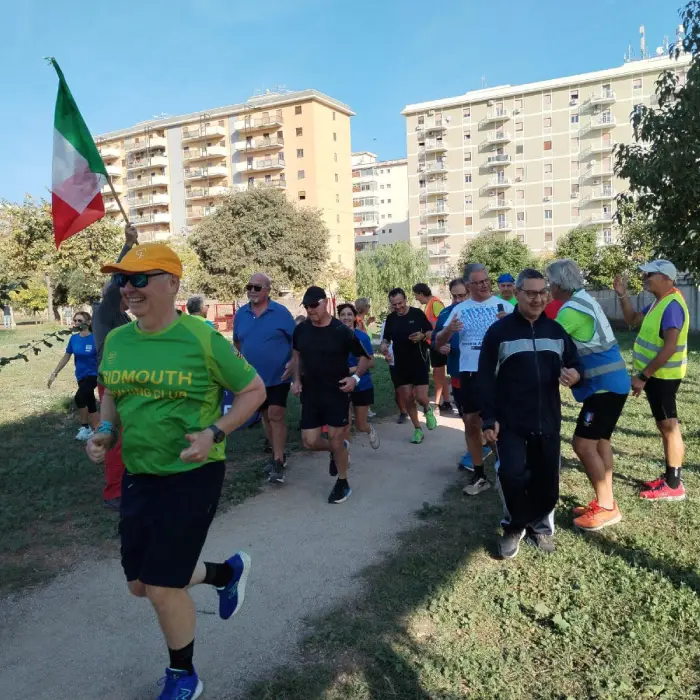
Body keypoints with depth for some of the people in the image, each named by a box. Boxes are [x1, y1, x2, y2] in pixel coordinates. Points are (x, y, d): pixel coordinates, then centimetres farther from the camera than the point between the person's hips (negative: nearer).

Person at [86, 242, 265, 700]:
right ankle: (228, 572, 42)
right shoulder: (116, 341, 0)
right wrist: (105, 432, -2)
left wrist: (215, 433, -20)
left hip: (192, 475, -6)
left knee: (162, 587, 1)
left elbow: (254, 390, -9)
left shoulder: (202, 339, -17)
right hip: (138, 475, 7)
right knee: (140, 584, 16)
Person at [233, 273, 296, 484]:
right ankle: (279, 454, 32)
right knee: (266, 416, 15)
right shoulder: (241, 314, 2)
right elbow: (237, 342, 16)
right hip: (254, 376, 5)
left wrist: (293, 362, -19)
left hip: (278, 376, -5)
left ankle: (278, 463, -2)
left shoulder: (281, 312, -10)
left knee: (276, 415, -10)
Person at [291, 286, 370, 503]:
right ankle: (339, 449, 35)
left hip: (337, 394, -4)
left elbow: (364, 357, -2)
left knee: (336, 440, 1)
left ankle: (342, 484, 24)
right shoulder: (301, 330, -2)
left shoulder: (341, 331, -13)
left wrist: (355, 377, -19)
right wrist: (297, 380, 4)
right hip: (310, 394, 4)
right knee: (309, 442, 2)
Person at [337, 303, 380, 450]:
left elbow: (371, 362, -9)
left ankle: (370, 430, 45)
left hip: (362, 386, -1)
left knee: (360, 426, 10)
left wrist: (353, 369, -23)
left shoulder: (363, 337, -10)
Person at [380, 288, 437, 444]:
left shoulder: (417, 313, -7)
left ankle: (428, 410, 27)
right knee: (407, 400, 5)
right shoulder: (390, 318, 4)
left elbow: (431, 332, -1)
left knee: (421, 397, -10)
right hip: (400, 365, 4)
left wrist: (422, 336, -22)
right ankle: (418, 430, 21)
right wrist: (383, 345, -8)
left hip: (419, 362, -4)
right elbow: (386, 338, 14)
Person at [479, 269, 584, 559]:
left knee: (547, 479, 9)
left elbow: (575, 363, 17)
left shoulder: (556, 330, 10)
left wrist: (576, 375, -9)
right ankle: (514, 527, 8)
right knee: (512, 474, -17)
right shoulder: (499, 331, -4)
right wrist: (489, 419, -11)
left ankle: (540, 525, 34)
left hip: (548, 421, 4)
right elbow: (485, 379, -5)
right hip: (510, 423, -4)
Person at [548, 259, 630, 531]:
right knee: (599, 442, 15)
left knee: (583, 444, -7)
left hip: (604, 385, -10)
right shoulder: (583, 300, 11)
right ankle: (605, 502, 24)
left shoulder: (572, 309, -21)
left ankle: (606, 507, 4)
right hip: (609, 382, 10)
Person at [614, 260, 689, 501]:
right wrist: (623, 295, 7)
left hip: (662, 376, -10)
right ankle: (669, 477, 26)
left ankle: (674, 486, 5)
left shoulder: (672, 305, -21)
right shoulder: (659, 302, 10)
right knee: (665, 426, 15)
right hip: (655, 374, 10)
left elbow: (670, 347, -26)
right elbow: (633, 320, 21)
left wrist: (643, 376, -25)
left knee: (669, 427, -3)